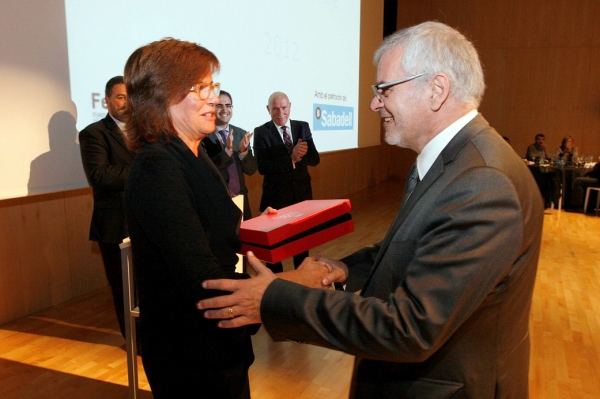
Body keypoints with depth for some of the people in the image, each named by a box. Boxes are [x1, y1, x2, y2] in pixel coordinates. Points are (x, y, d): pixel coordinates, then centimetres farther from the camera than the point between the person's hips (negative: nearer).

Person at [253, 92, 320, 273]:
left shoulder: (303, 127, 1)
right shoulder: (261, 132, -9)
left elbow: (315, 159, -5)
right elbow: (262, 167, -20)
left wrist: (299, 155, -26)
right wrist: (291, 158, -30)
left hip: (302, 193, 4)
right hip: (276, 196, -3)